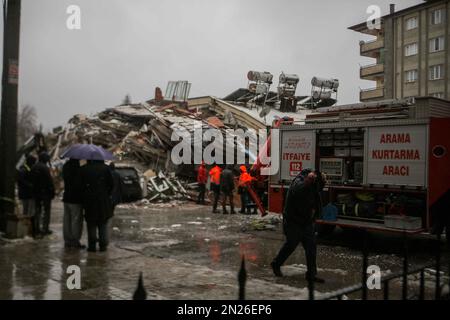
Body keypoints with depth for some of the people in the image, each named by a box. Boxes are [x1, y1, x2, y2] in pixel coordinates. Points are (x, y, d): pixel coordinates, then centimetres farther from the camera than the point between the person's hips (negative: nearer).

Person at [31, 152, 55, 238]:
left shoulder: (34, 167, 8)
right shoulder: (45, 168, -16)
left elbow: (32, 180, 12)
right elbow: (50, 181, -18)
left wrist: (34, 191, 16)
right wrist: (52, 192, -11)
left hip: (36, 192, 7)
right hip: (45, 192, -7)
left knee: (37, 210, 13)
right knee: (47, 210, 2)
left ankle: (37, 229, 16)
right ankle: (45, 229, 1)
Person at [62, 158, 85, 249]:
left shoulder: (65, 166, 8)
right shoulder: (76, 167, -20)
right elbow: (78, 184, -21)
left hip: (66, 197, 9)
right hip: (76, 198, -9)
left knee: (67, 219, 12)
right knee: (76, 220, -1)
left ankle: (67, 241, 19)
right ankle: (75, 241, 3)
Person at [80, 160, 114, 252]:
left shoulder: (83, 169, -3)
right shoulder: (105, 168, -3)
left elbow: (81, 185, 0)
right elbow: (111, 184, -1)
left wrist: (85, 195, 13)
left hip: (89, 200, 0)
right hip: (103, 200, 0)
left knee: (91, 225, 9)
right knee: (103, 224, 10)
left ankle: (92, 245, 9)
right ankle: (103, 245, 10)